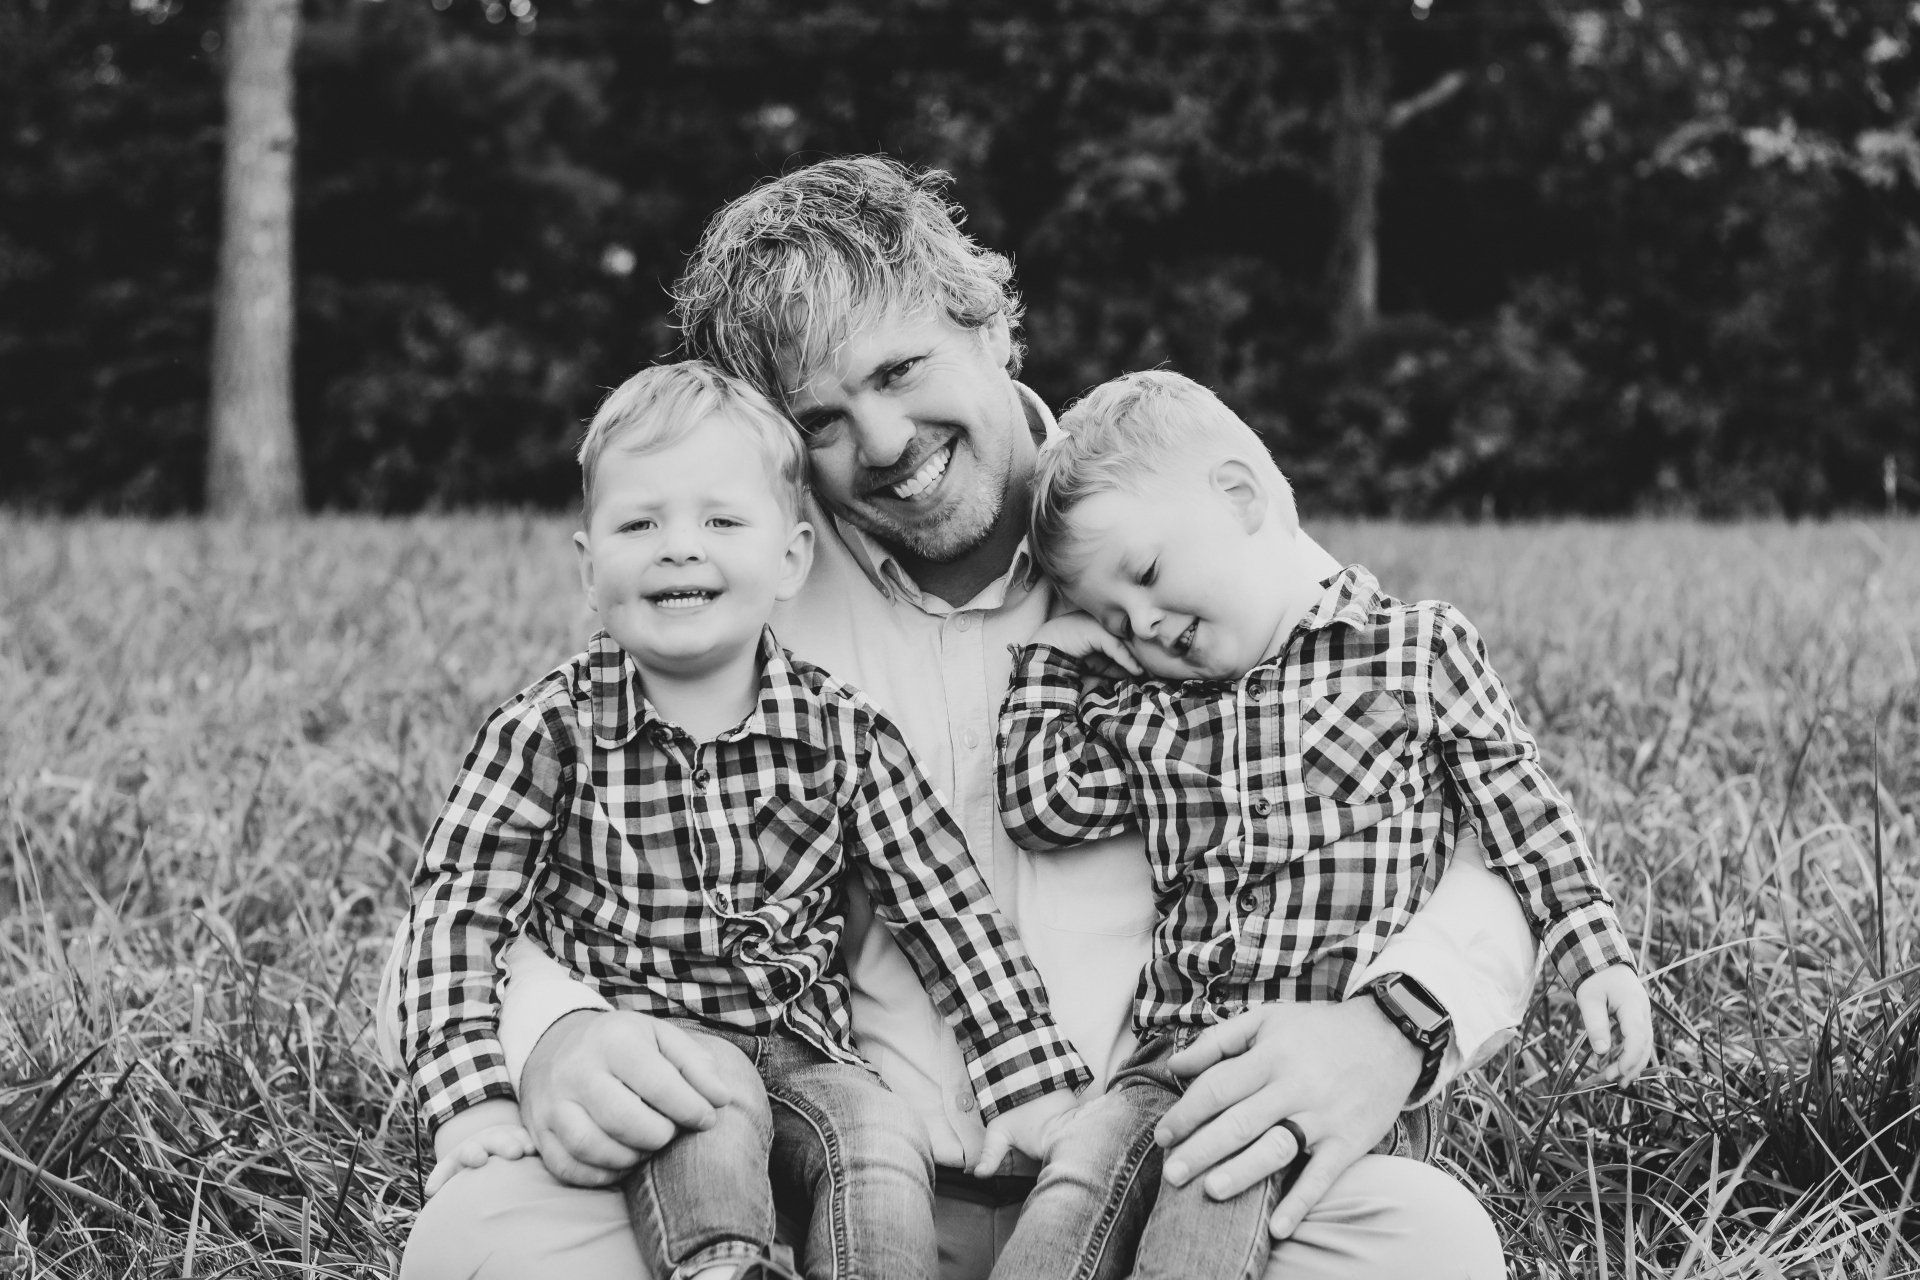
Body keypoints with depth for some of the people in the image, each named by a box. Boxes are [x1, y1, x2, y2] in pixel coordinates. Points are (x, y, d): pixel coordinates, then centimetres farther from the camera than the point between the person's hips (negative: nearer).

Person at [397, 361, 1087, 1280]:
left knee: (883, 1144, -24)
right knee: (715, 1111, -32)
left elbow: (946, 904, 2)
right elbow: (457, 904, -7)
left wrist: (1031, 1081, -1)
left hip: (799, 1045, 3)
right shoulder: (551, 729, -5)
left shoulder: (841, 733, 0)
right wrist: (473, 1094, -17)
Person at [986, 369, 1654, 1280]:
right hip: (1180, 1042, 4)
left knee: (1216, 1188, -31)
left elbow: (1523, 812, 8)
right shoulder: (1145, 712, 18)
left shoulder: (1420, 648, 7)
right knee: (1069, 1197, -23)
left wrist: (1597, 957, 2)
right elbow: (1041, 808, 12)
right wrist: (1053, 661, 16)